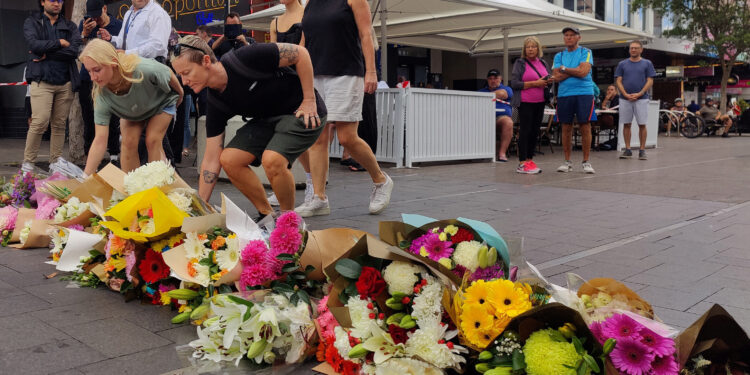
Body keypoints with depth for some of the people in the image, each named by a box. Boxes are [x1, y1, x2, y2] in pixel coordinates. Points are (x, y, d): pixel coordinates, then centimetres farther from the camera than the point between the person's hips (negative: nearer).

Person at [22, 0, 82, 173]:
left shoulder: (69, 26, 16)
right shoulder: (32, 22, 11)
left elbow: (75, 50, -2)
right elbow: (34, 44, -8)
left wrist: (47, 54, -7)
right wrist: (59, 43, -2)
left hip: (65, 82, 3)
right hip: (42, 80, -3)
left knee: (60, 124, 3)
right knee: (40, 122, -13)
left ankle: (56, 162, 9)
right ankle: (28, 162, -3)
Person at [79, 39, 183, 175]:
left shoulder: (145, 70, -45)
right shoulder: (102, 95, -34)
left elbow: (170, 75, -21)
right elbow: (100, 140, -34)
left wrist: (180, 95, -1)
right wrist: (86, 176, -40)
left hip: (161, 102, -2)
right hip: (131, 112, 2)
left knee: (153, 141, -16)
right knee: (128, 141, -15)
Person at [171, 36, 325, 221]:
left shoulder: (244, 60, -26)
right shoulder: (215, 103, -7)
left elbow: (300, 53, -17)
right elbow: (211, 160, -5)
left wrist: (310, 100, -17)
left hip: (303, 112, -7)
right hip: (267, 119, 7)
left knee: (271, 160, -30)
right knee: (229, 160, -10)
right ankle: (267, 216, 8)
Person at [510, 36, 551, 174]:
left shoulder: (543, 63, 15)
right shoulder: (520, 63, -1)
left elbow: (549, 79, 23)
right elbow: (514, 83, -11)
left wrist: (549, 81, -3)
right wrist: (535, 83, -16)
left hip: (540, 102, 6)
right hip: (525, 103, -6)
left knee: (535, 131, 7)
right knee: (525, 131, -7)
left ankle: (529, 160, 14)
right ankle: (522, 164, -7)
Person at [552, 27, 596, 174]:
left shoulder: (586, 52, 4)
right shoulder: (559, 56, 13)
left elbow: (583, 72, -11)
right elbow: (557, 77, 0)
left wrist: (565, 69, -1)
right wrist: (576, 70, -4)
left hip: (584, 94, -3)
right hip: (564, 94, 3)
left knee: (585, 127, -3)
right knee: (566, 128, 5)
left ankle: (586, 162, 5)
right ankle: (567, 162, 13)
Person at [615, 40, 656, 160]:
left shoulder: (647, 63, 6)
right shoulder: (622, 64, 9)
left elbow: (650, 81, 1)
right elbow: (618, 81, 4)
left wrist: (639, 94, -12)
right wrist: (626, 94, -10)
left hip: (641, 98, -1)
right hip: (625, 99, 1)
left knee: (642, 124, -2)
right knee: (626, 124, 3)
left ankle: (642, 150, 4)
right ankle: (627, 150, 10)